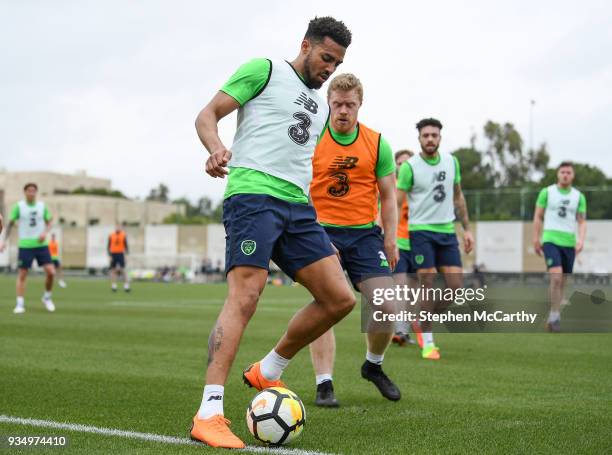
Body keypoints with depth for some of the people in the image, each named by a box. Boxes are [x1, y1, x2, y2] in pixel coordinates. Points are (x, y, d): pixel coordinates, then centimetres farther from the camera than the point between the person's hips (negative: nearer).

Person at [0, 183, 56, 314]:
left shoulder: (42, 206, 5)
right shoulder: (19, 206, -1)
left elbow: (49, 223, 13)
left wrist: (45, 232, -7)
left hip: (41, 245, 2)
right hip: (25, 245, -2)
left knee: (51, 272, -7)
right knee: (22, 274, -3)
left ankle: (47, 297, 15)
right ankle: (20, 304, 2)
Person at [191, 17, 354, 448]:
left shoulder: (321, 107, 25)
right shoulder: (265, 70, 4)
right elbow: (208, 114, -1)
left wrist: (321, 238, 27)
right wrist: (217, 148, -24)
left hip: (298, 206, 8)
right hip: (253, 193, -8)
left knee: (340, 299, 0)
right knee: (245, 296, -21)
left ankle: (267, 372, 17)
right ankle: (208, 415, -22)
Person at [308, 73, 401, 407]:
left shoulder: (377, 144, 3)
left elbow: (387, 196, 9)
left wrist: (390, 240, 1)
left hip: (365, 233, 2)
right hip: (322, 232, -2)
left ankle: (373, 365, 20)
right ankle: (324, 385, -6)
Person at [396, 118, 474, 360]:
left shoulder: (451, 162, 7)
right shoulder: (409, 166, -7)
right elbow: (396, 204, -7)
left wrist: (467, 228, 14)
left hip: (447, 231, 5)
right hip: (421, 231, -5)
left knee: (456, 286, -1)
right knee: (427, 284, -9)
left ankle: (423, 323, 21)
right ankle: (427, 343, 0)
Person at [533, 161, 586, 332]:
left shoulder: (579, 196, 7)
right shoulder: (547, 192, 1)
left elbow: (582, 222, 6)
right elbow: (538, 217, 5)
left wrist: (581, 240, -10)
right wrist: (536, 239, 0)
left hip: (569, 243, 3)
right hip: (550, 240, -3)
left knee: (562, 281, 7)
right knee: (556, 276, -20)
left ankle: (553, 317, 18)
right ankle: (555, 315, -13)